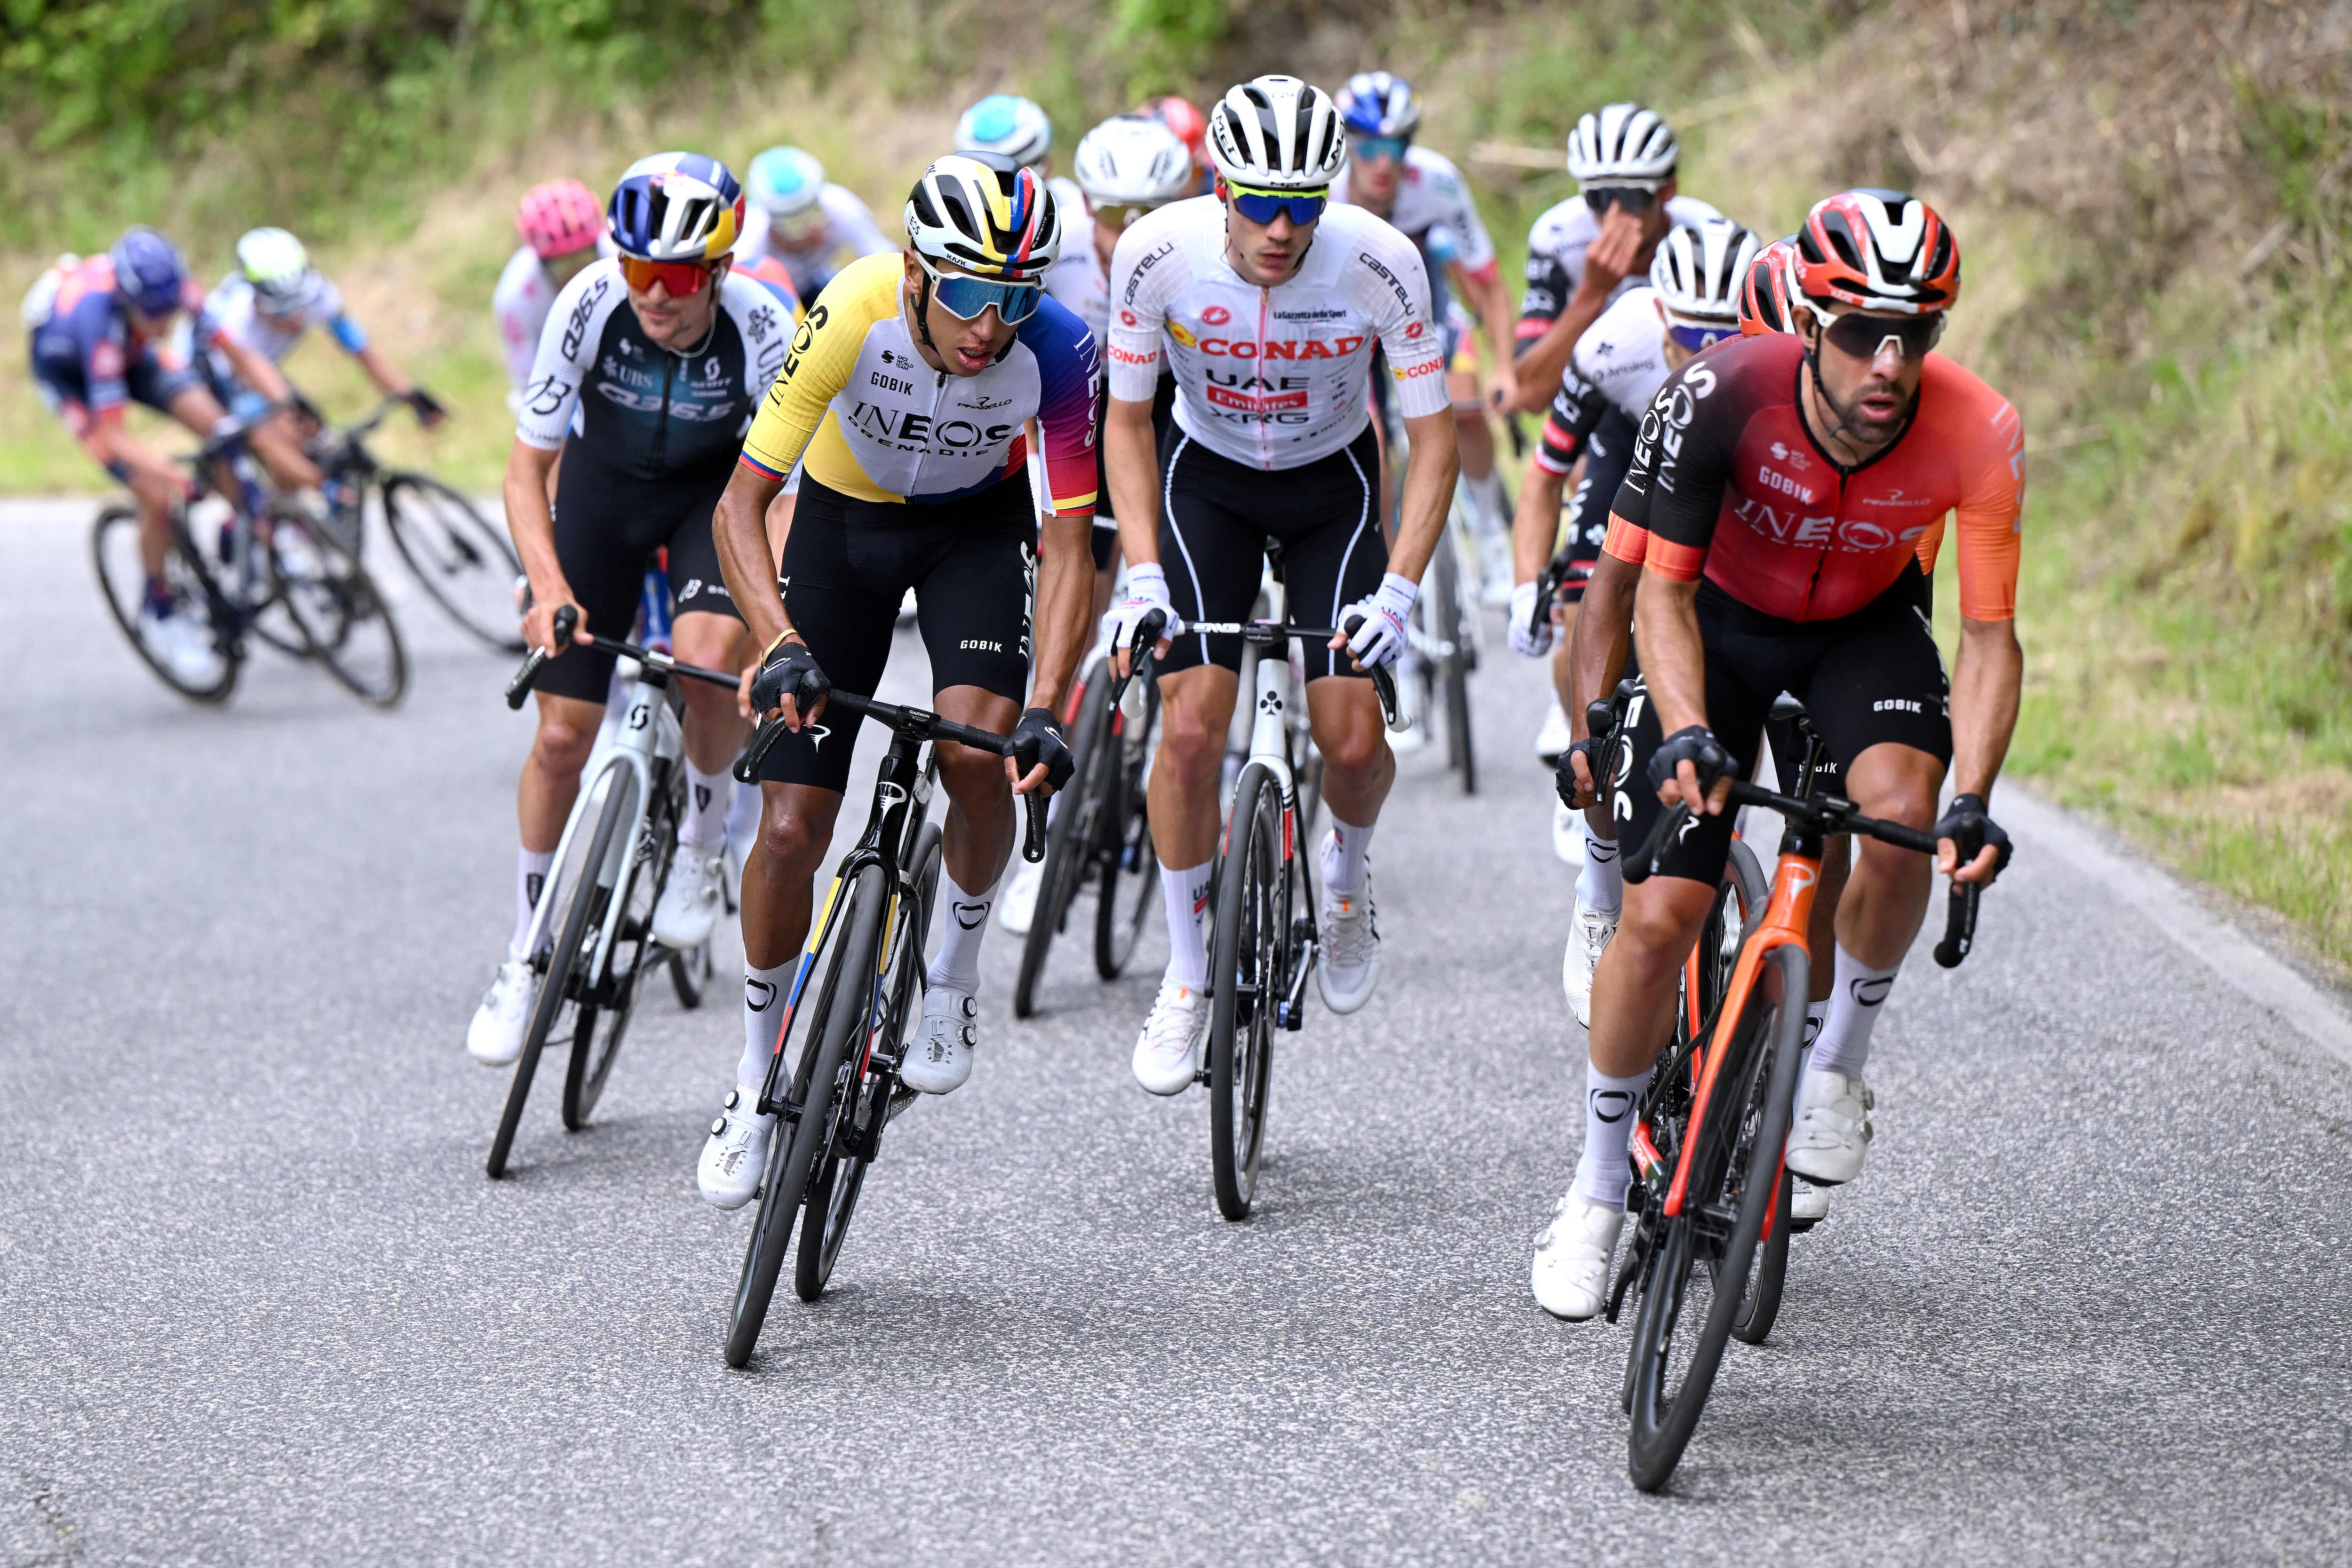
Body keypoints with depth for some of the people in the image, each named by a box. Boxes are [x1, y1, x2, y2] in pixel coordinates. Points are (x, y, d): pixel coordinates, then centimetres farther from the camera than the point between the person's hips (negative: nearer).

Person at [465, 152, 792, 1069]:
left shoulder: (761, 328, -31)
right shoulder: (590, 306, -29)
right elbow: (527, 469, -20)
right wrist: (549, 584, -37)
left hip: (717, 486, -1)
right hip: (605, 484, 1)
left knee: (707, 657, -32)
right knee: (563, 734, -2)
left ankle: (702, 841, -2)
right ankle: (527, 958, 18)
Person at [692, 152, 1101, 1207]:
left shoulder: (1058, 351, -31)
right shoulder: (855, 313, -34)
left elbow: (1068, 545, -25)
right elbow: (742, 502, -31)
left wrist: (1043, 712, -37)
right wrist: (781, 643, -47)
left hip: (980, 520, 0)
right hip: (845, 517, 0)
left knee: (978, 753, -28)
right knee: (790, 829, -4)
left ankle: (955, 971, 1)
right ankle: (757, 1078, 17)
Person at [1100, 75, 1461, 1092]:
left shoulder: (1379, 262, -28)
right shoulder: (1156, 254, -26)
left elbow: (1433, 433, -18)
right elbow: (1127, 420, -12)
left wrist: (1399, 589, -28)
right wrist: (1142, 577, -22)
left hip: (1333, 484, 0)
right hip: (1207, 478, 0)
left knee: (1352, 742, -12)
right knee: (1190, 728, -14)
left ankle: (1347, 867, 25)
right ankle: (1187, 976, 4)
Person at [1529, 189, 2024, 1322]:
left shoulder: (1977, 436, -29)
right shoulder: (1720, 396, -33)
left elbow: (1990, 639, -24)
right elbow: (1661, 590, -26)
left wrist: (1974, 800, -38)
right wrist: (1686, 733, -43)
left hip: (1865, 630, 1)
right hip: (1720, 621, -1)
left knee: (1901, 810, -31)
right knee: (1659, 914, -10)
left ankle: (1838, 1059, -4)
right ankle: (1599, 1186, 12)